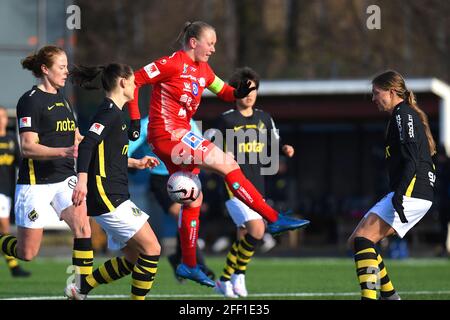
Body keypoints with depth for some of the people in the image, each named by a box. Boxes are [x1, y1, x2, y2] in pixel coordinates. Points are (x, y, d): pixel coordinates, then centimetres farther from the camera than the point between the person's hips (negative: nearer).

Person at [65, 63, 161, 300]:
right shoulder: (110, 112, -11)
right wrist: (82, 180, -36)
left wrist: (135, 163, 33)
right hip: (106, 197, -10)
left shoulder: (113, 112, 19)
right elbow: (87, 145, -25)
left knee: (133, 258, 10)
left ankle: (80, 289, 15)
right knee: (151, 248, -11)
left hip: (114, 197, 10)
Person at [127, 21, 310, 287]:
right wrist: (135, 118, -15)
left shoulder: (203, 70, 12)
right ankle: (275, 219, -14)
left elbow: (223, 91, 20)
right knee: (228, 164, -15)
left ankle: (189, 265, 23)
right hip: (167, 134, -10)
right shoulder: (173, 64, -13)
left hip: (179, 138, 10)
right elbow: (134, 80, -12)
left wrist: (238, 93, -4)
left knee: (193, 200, 13)